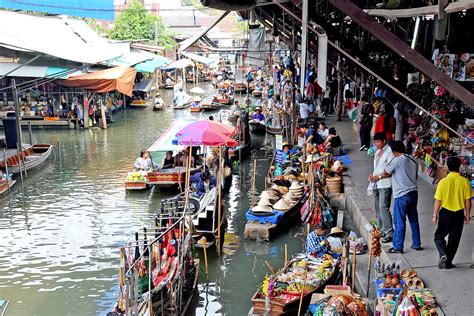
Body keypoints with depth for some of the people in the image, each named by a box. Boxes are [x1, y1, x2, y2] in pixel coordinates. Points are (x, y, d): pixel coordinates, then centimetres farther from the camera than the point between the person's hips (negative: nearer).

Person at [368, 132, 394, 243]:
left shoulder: (389, 151, -11)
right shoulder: (378, 152, 16)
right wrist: (373, 175, 7)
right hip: (377, 184, 9)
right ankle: (382, 230, 23)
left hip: (385, 184, -9)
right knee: (378, 208, 13)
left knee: (383, 207, -15)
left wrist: (378, 176, -16)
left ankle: (389, 233, -13)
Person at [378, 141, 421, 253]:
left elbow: (385, 173, -7)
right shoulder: (413, 161, 10)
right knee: (414, 220, 16)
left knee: (399, 222, -1)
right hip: (413, 193, 7)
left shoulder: (397, 160, -13)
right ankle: (416, 244, 23)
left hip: (401, 195, -7)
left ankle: (398, 247, 4)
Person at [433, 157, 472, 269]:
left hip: (445, 213, -1)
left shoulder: (443, 181, -12)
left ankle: (443, 254, -10)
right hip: (459, 214, 1)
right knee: (454, 239, 13)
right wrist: (467, 214, 10)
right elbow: (468, 201, -2)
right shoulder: (465, 181, -8)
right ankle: (448, 262, 18)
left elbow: (438, 201, -8)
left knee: (439, 236, 14)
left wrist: (435, 215, 2)